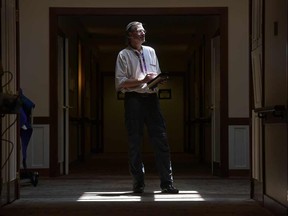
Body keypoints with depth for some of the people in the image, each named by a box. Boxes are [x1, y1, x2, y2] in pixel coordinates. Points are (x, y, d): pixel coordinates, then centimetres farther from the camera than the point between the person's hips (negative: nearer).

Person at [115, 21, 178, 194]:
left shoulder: (151, 52, 18)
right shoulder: (124, 55, 1)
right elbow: (120, 83, -7)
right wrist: (143, 80, -14)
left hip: (152, 98, 4)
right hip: (134, 100, -4)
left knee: (161, 140, -3)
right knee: (135, 143, 1)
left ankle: (167, 182, -1)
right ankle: (138, 183, 11)